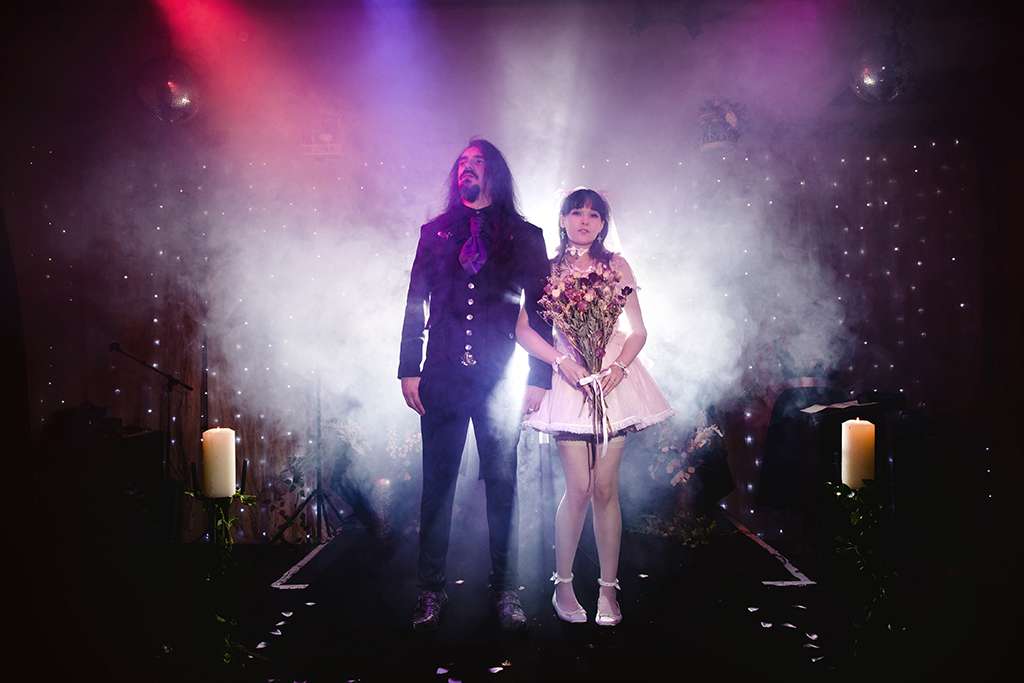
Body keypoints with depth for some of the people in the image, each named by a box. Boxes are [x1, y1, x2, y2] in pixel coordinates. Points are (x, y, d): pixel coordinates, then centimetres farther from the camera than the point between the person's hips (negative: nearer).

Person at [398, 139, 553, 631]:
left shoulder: (525, 235, 9)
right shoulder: (435, 232, 13)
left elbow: (539, 310, 5)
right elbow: (415, 304, 10)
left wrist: (540, 378, -2)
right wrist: (409, 369, 3)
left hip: (500, 377, -1)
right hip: (442, 377, 1)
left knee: (501, 484, 3)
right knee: (437, 483, 3)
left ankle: (504, 591, 14)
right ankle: (431, 590, 13)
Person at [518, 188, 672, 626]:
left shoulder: (616, 266, 10)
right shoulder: (547, 269, 7)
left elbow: (638, 330, 7)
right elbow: (522, 329, 0)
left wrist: (618, 367, -11)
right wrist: (562, 362, -13)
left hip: (614, 378, 1)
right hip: (569, 379, -1)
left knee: (606, 488, 0)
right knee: (579, 489, -5)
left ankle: (609, 590, 11)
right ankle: (563, 585, 11)